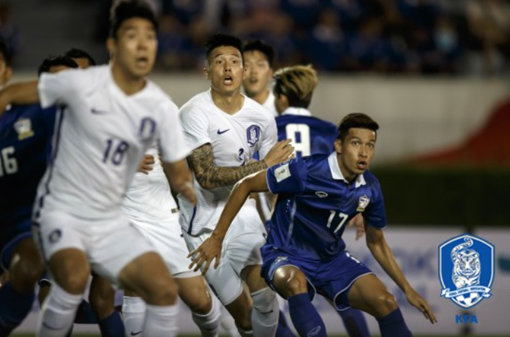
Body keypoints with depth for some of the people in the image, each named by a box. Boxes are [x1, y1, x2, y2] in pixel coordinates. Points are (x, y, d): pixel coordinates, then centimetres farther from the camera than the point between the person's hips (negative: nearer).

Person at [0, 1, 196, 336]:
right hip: (61, 211, -5)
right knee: (75, 274, -33)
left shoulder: (161, 109, -3)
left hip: (110, 222, 5)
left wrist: (185, 184, -15)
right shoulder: (82, 84, -14)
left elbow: (179, 172, 5)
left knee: (165, 290, -11)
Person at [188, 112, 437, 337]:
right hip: (287, 257, -5)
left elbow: (376, 242, 12)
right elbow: (245, 186, -14)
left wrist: (407, 290, 10)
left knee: (384, 301, -16)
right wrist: (216, 238, -13)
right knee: (295, 282, -40)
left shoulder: (369, 188, -5)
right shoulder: (306, 171, -23)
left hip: (332, 259, 5)